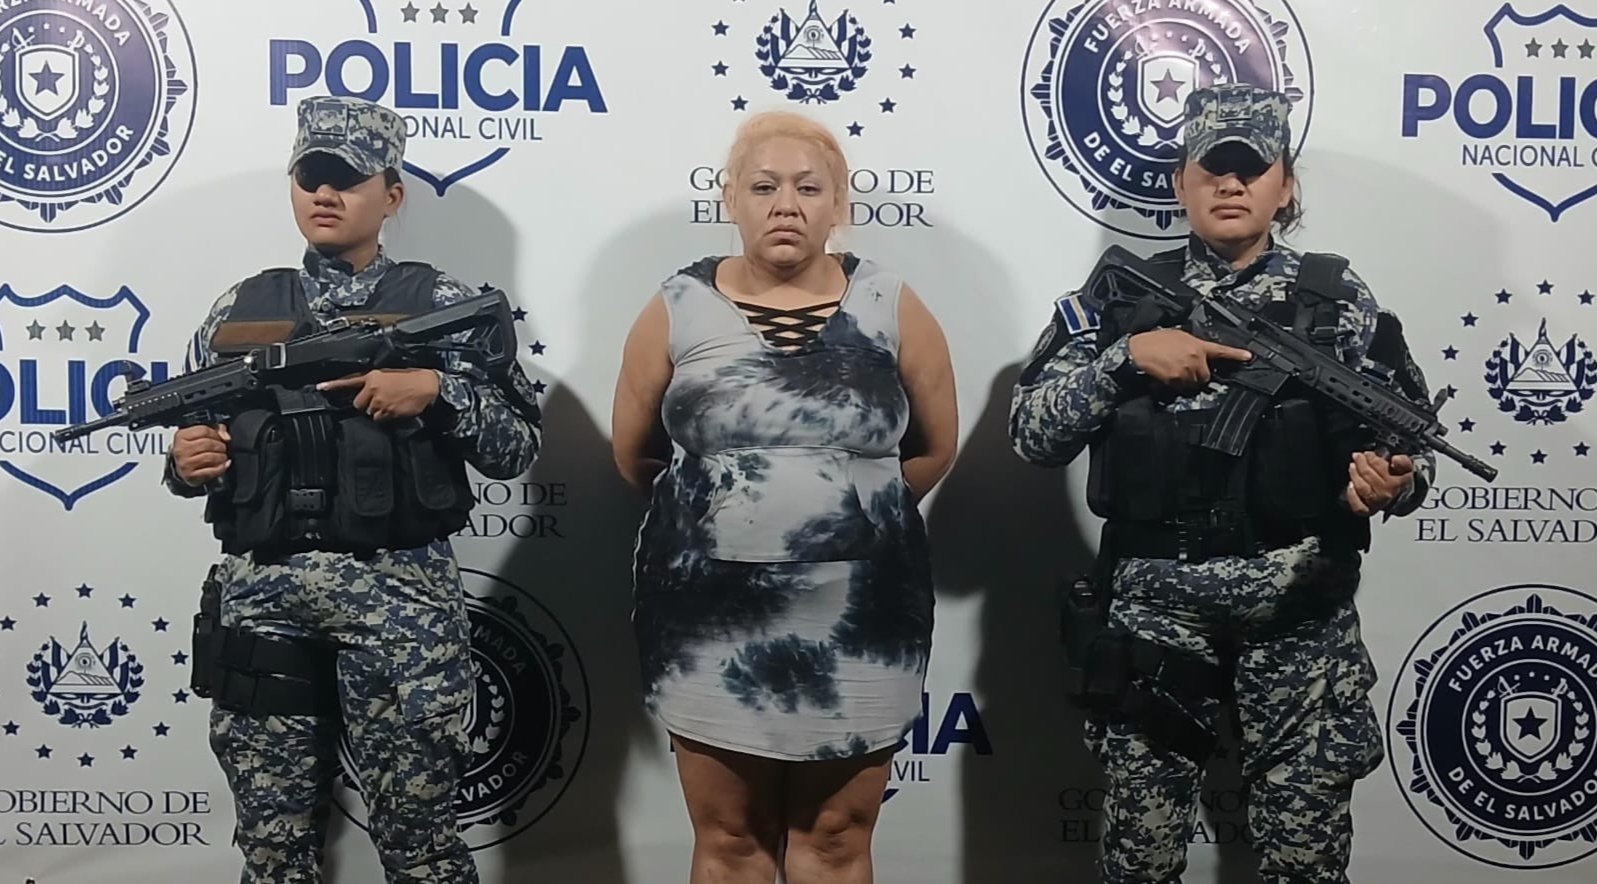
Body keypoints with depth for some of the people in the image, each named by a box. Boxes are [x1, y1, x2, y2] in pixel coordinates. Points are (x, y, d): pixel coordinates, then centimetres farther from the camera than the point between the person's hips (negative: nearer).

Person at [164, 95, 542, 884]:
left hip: (397, 597, -3)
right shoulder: (240, 310, 12)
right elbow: (194, 451, 17)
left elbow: (521, 443, -1)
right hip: (259, 598, 3)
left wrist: (436, 389, -15)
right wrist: (187, 462, -5)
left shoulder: (440, 305, 3)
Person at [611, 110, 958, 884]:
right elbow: (634, 455, 10)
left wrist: (859, 506, 9)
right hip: (710, 614, 0)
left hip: (857, 615, 0)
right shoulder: (677, 310, -1)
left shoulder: (890, 307, -1)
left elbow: (936, 447, 9)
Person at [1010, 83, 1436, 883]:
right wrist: (1126, 356, -16)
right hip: (1156, 611, 0)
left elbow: (1410, 442, 4)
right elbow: (1031, 432, -3)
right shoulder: (1124, 298, 3)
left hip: (1302, 616, 0)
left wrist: (1394, 482, -19)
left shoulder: (1340, 302, 3)